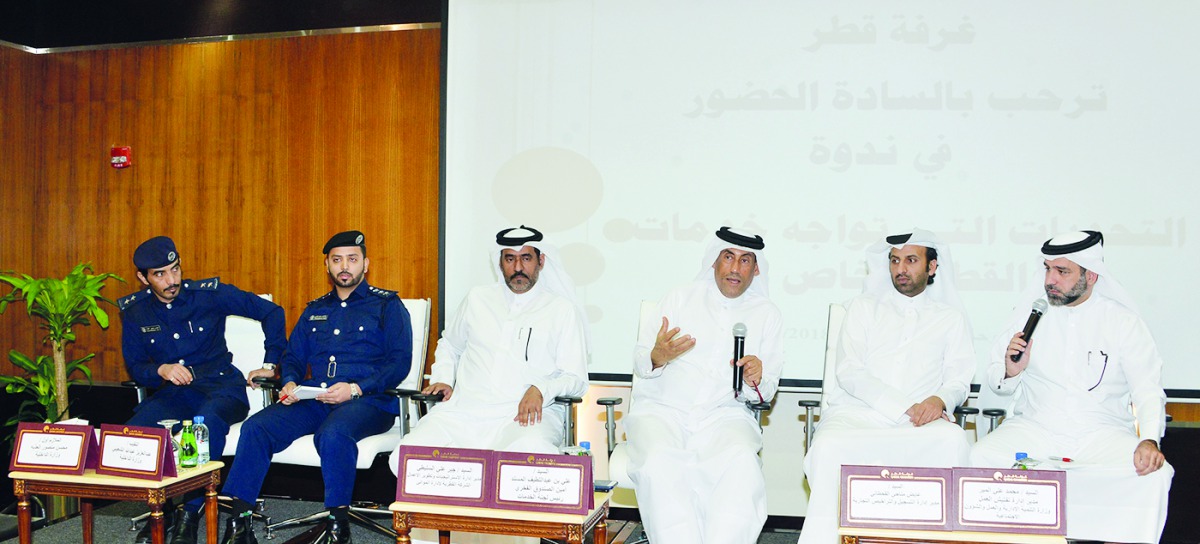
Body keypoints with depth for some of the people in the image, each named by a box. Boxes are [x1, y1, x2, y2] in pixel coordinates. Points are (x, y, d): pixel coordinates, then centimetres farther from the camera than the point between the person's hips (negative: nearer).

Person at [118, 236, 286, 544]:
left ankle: (190, 512, -24)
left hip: (220, 387, -3)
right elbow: (134, 367, 8)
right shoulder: (134, 311, 5)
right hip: (172, 393, 3)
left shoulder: (210, 293, -3)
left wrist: (270, 363, 5)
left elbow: (271, 312, 5)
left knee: (208, 419, -39)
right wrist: (161, 370, -15)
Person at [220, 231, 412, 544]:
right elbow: (293, 357, 25)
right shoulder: (315, 310, 24)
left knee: (332, 433, -37)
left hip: (368, 401, -5)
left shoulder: (387, 306, 7)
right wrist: (290, 383, 1)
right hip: (313, 400, 5)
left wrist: (356, 389, -16)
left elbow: (400, 362, -3)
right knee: (256, 427, -19)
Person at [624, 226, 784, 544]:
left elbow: (767, 392, 13)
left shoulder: (768, 315, 15)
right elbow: (640, 361, 10)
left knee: (742, 465, -33)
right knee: (659, 464, -33)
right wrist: (656, 358, -15)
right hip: (661, 409, 0)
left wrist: (756, 381, -12)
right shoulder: (681, 298, 14)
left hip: (723, 414, 0)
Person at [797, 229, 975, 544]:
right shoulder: (863, 308, 18)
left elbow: (959, 379, 12)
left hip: (920, 423, 1)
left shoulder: (950, 318, 21)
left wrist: (939, 400, -14)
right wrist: (905, 406, -9)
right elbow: (848, 372, 4)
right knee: (829, 447, -35)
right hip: (855, 413, 0)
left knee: (953, 441, -34)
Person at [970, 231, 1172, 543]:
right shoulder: (1032, 313, 8)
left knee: (1154, 474, -28)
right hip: (1035, 427, 1)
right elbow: (996, 383, 9)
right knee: (982, 458, -26)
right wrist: (1010, 371, -15)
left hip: (1104, 432, 0)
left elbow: (1148, 390, -1)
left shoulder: (1122, 321, 4)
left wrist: (1149, 440, -19)